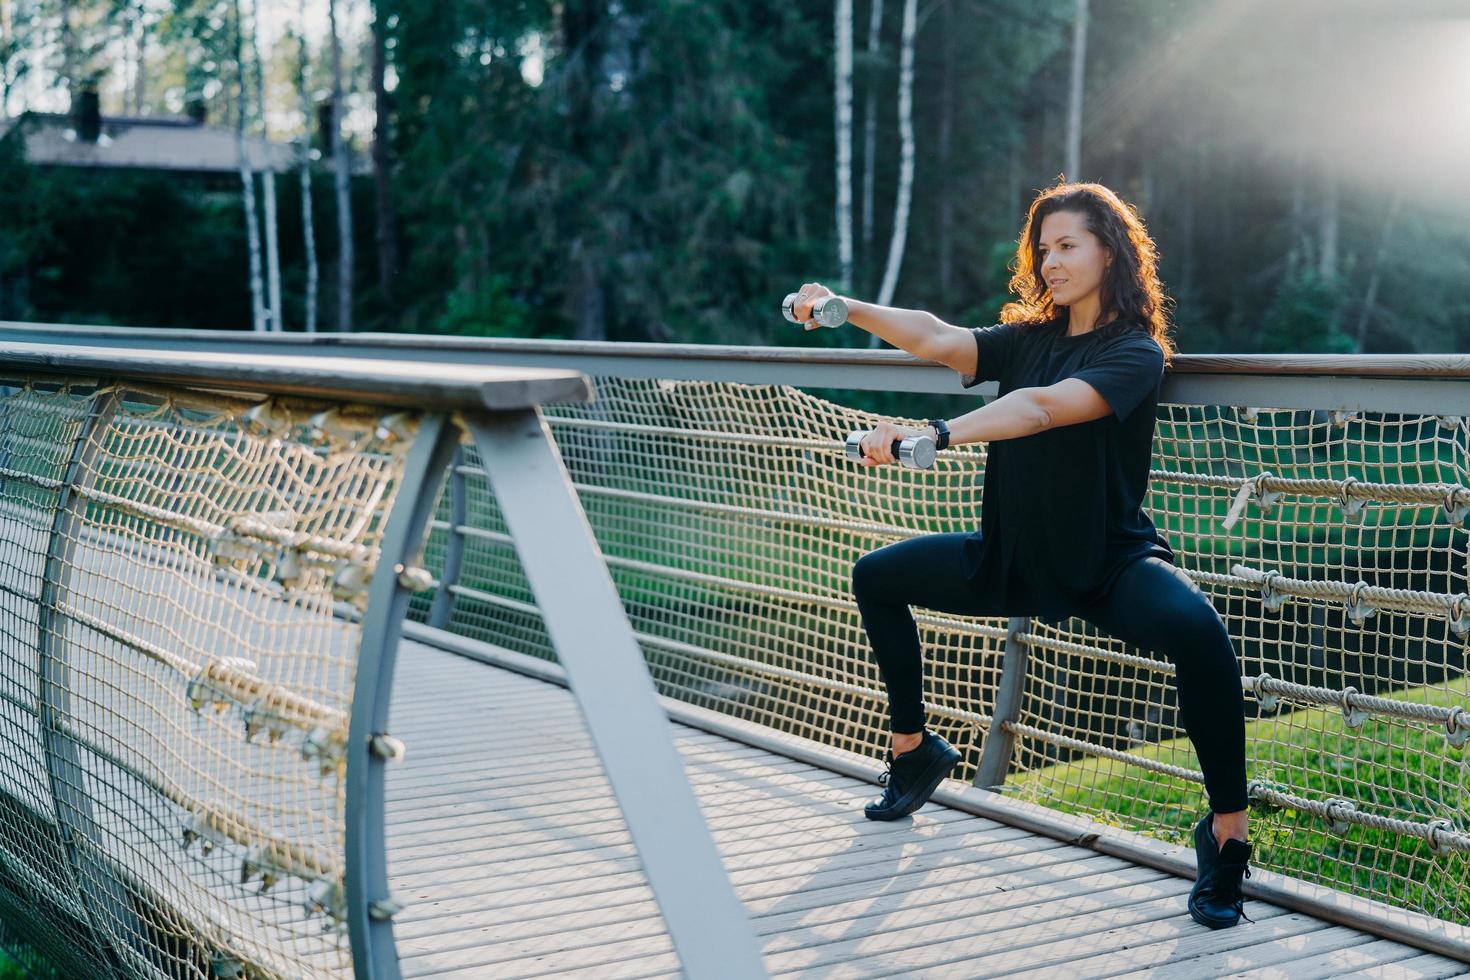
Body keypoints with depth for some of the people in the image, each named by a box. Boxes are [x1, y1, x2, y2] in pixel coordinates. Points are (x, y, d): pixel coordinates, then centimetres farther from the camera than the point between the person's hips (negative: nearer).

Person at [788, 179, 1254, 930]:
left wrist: (933, 436, -45)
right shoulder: (1030, 340, 5)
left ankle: (1226, 834, -22)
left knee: (1196, 628, -37)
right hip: (1016, 558, 7)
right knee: (877, 576, 10)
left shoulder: (1135, 354, -15)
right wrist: (844, 307, -23)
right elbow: (936, 340, -9)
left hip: (1111, 560, -7)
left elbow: (1042, 409, -32)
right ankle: (913, 750, 26)